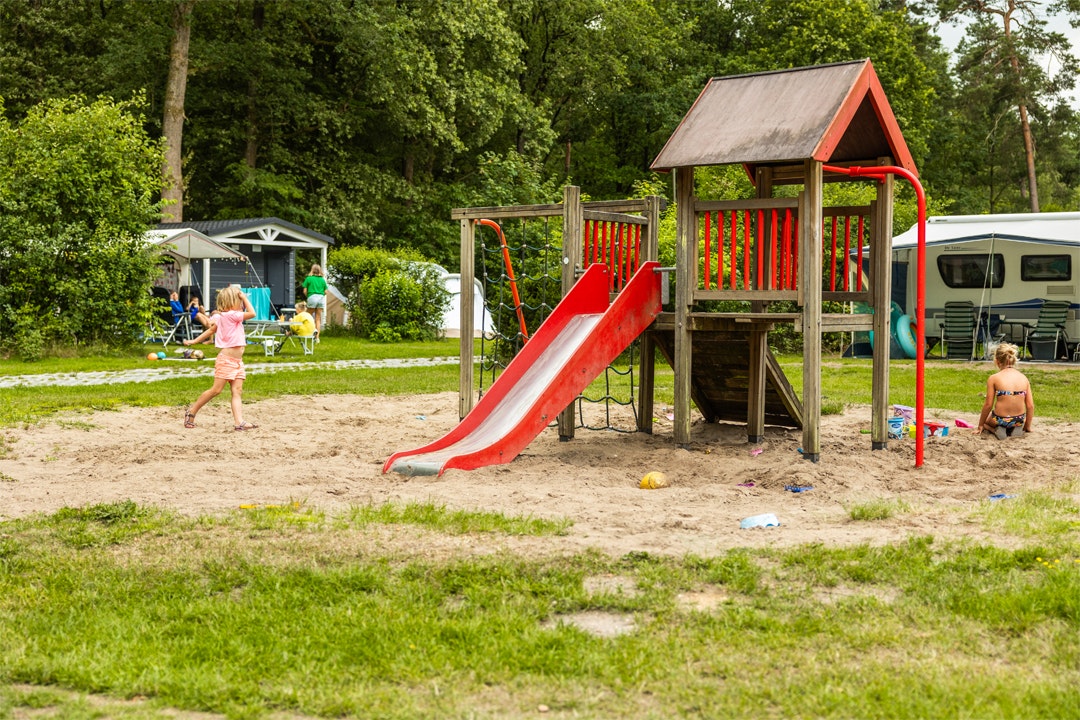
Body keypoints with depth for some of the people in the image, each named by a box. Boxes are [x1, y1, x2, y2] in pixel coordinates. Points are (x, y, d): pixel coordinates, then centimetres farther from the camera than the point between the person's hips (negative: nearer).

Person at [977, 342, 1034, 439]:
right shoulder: (1023, 377, 1)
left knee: (984, 420, 30)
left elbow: (988, 405, -7)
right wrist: (1027, 426, 15)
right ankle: (1017, 428, 9)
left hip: (1000, 419, -5)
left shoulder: (994, 378, -9)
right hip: (1019, 420, 5)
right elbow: (1030, 405, 1)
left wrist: (980, 425, 6)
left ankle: (996, 430, 0)